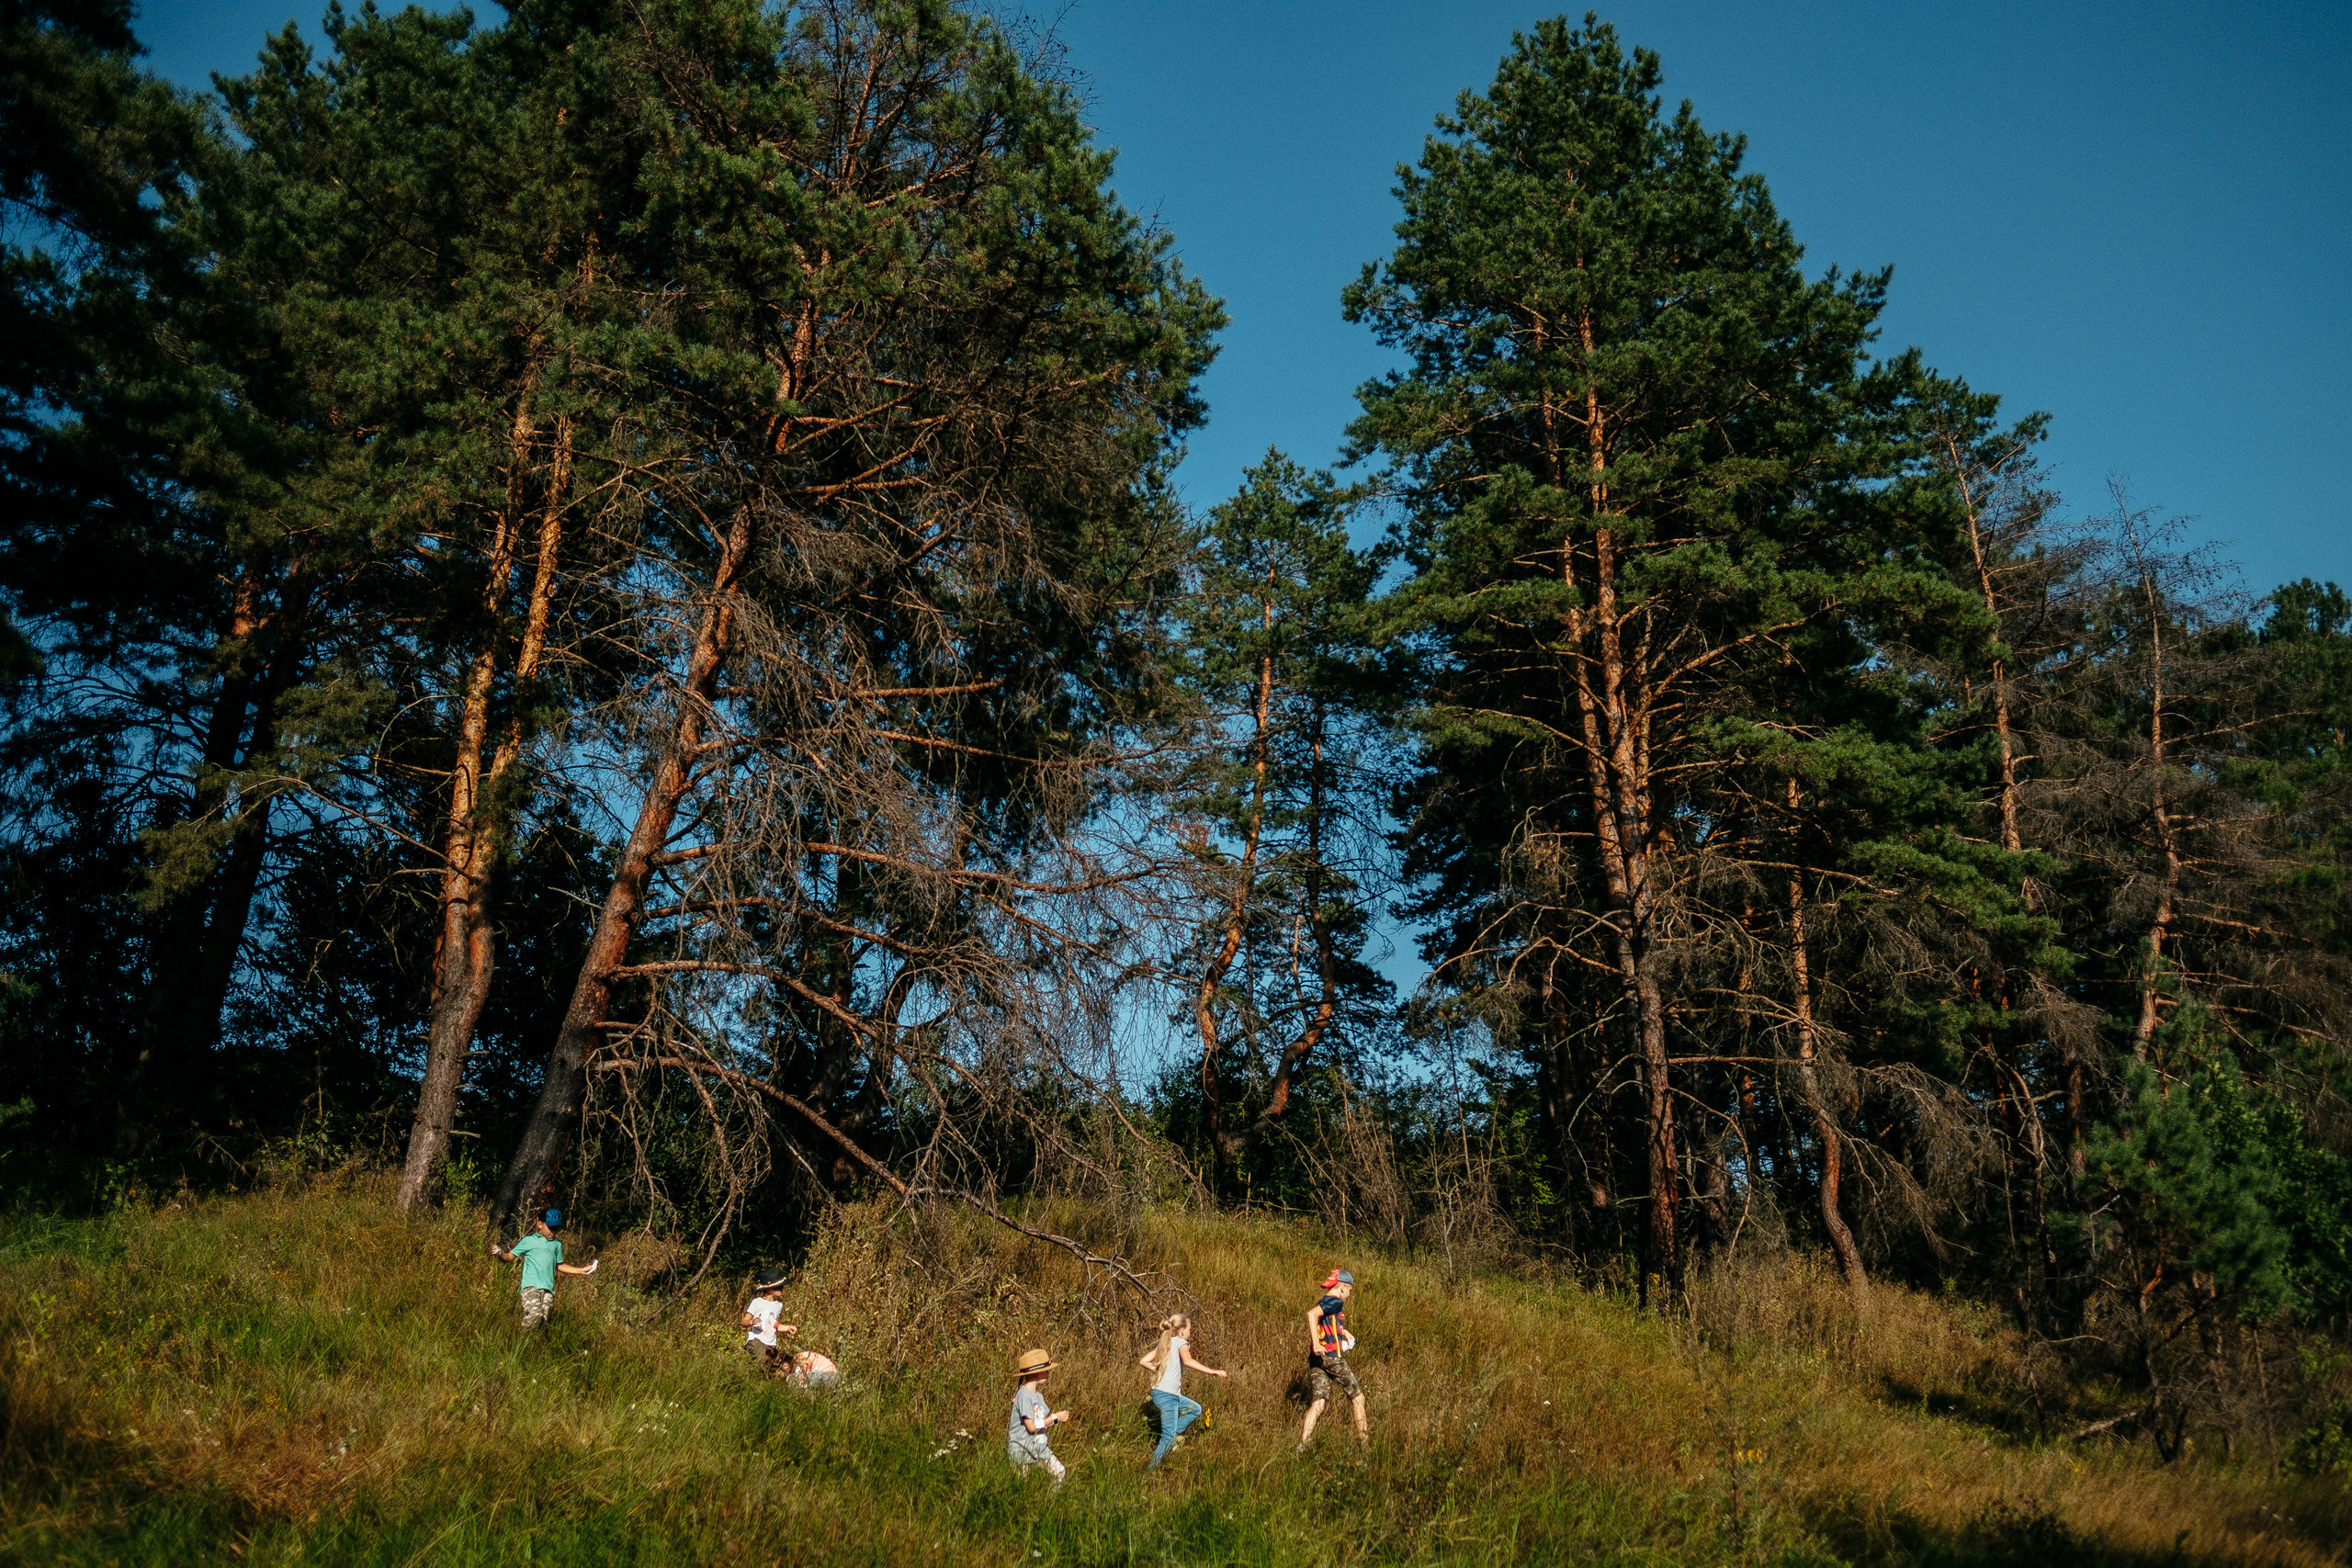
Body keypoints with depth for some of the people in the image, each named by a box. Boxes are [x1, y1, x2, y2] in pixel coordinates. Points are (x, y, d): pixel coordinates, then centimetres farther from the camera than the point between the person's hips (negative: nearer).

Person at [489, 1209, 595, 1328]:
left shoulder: (557, 1245, 24)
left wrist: (582, 1271, 28)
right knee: (534, 1314, -24)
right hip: (531, 1286, -5)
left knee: (543, 1321, -6)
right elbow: (509, 1257, 9)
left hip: (548, 1289, 5)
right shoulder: (528, 1241, 11)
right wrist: (500, 1254, -13)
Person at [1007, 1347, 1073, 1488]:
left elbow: (1045, 1421, 10)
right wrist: (1055, 1418, -12)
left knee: (1061, 1474, 0)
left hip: (1040, 1447, 8)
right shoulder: (1023, 1395, -18)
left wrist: (1059, 1416, -8)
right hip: (1022, 1449, -8)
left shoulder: (1038, 1395, 12)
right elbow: (1031, 1427, -20)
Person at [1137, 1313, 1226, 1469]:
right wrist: (1212, 1371, -28)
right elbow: (1188, 1361, -27)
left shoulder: (1164, 1343, 17)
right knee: (1168, 1437, -4)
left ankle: (1173, 1435, 12)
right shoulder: (1180, 1342, -6)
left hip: (1158, 1392, 9)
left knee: (1195, 1409, 21)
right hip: (1167, 1395, -9)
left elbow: (1143, 1362, 12)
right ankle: (1152, 1467, -3)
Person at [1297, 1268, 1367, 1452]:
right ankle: (1365, 1443, 9)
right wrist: (1316, 1343, -29)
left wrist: (1345, 1332, 38)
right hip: (1332, 1356, -8)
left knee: (1318, 1402, 1)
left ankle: (1303, 1444, -12)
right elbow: (1312, 1314, -24)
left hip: (1316, 1358, 8)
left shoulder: (1324, 1302, 20)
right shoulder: (1336, 1302, -7)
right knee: (1358, 1398, 6)